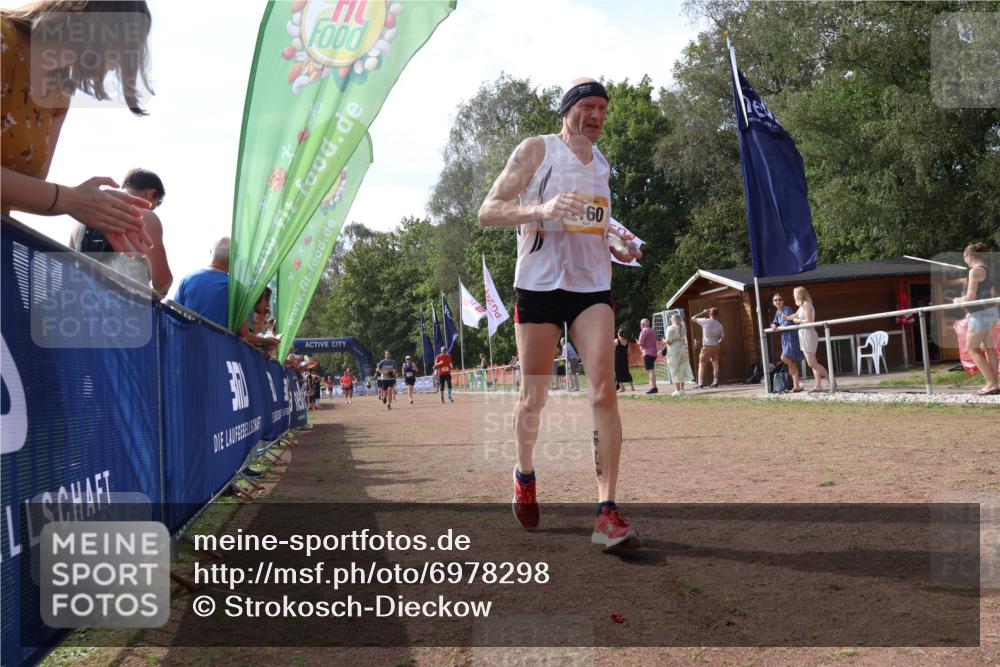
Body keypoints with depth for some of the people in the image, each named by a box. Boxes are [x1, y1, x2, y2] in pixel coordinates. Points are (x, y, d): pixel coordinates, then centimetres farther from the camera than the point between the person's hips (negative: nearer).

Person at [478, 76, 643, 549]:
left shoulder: (603, 164, 17)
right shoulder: (536, 150, 0)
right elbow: (487, 212, -7)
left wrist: (619, 250, 9)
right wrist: (542, 210, -23)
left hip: (592, 287, 4)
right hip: (539, 284, -3)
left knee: (604, 390, -13)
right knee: (533, 398, 5)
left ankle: (607, 512, -15)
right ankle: (524, 475, 34)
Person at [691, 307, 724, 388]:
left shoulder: (705, 321, -10)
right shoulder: (719, 325, -1)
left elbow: (693, 319, 2)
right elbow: (722, 337, 8)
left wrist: (703, 313, 8)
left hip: (706, 346, -3)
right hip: (715, 346, 3)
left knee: (701, 365, 0)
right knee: (715, 363, 16)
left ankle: (700, 383, -7)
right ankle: (715, 381, 14)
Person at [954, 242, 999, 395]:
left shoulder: (975, 271, -16)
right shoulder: (988, 269, 13)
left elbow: (970, 297, -19)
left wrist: (958, 300, 1)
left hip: (980, 314, -9)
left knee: (971, 348, -2)